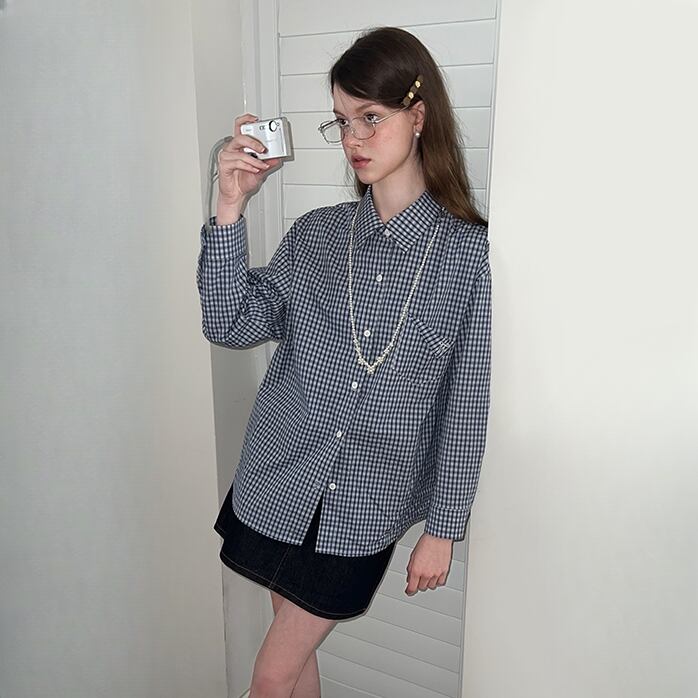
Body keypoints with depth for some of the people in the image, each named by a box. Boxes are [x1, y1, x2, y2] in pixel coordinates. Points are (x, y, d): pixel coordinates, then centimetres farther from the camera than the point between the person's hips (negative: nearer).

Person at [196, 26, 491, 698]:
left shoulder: (465, 250, -10)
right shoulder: (315, 234, -1)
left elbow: (465, 402, -7)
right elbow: (230, 324, -6)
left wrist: (443, 527, -3)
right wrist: (230, 206, -16)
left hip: (367, 504, -3)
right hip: (280, 483, 3)